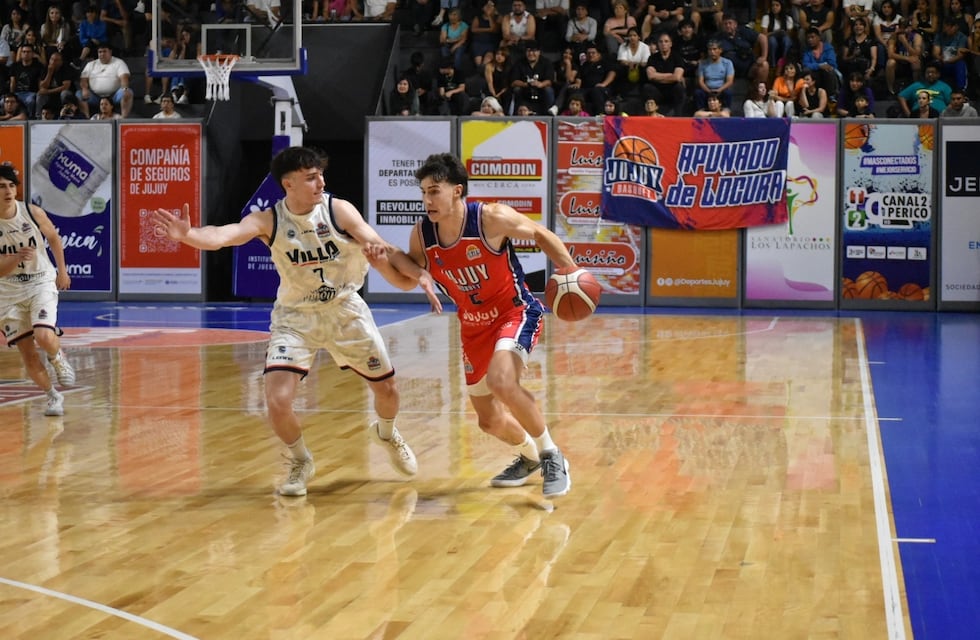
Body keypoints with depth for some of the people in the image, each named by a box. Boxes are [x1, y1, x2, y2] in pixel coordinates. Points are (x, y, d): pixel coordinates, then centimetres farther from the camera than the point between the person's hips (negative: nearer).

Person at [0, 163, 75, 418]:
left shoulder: (33, 213, -10)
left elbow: (53, 238, 10)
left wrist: (62, 271, 13)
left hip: (42, 284, -1)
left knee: (44, 337, -25)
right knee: (27, 353, 1)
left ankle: (59, 359, 12)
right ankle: (53, 396, 24)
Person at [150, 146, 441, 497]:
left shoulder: (339, 210, -15)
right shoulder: (269, 221, -16)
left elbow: (382, 252, -13)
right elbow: (226, 234, -34)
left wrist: (419, 275, -28)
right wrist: (188, 235, -54)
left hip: (345, 310, 1)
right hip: (296, 316, -1)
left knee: (386, 387, 13)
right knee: (278, 399, -17)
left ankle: (386, 433, 50)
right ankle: (300, 462, 14)